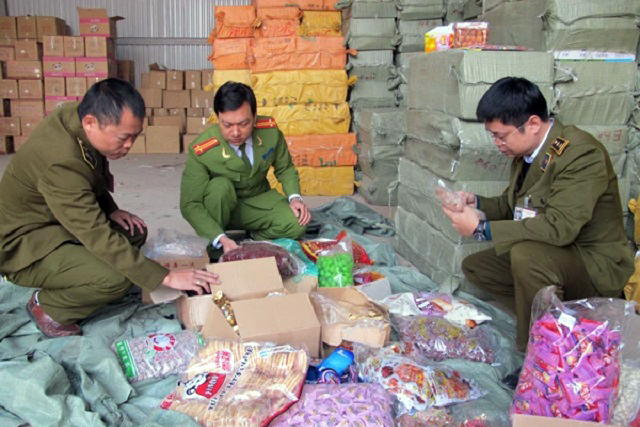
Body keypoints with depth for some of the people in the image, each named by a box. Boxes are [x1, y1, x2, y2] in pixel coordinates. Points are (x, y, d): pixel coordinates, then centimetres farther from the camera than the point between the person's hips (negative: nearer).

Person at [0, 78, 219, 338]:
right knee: (117, 278, -27)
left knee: (134, 232, 2)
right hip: (27, 246, -9)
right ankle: (47, 307, 0)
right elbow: (98, 237, -35)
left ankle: (59, 287, 8)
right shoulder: (61, 161, -34)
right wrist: (166, 277, -35)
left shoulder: (76, 117, -8)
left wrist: (110, 209, -3)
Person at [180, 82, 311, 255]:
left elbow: (285, 169, -1)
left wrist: (294, 197, -20)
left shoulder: (270, 131, -19)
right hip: (221, 206, -1)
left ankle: (252, 238, 1)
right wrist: (221, 239, -39)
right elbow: (190, 205, -25)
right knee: (220, 186, -36)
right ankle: (212, 250, -14)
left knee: (297, 224, -26)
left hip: (258, 201, 2)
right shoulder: (201, 151, -28)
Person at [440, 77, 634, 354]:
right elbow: (510, 205, 15)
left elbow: (559, 227, -35)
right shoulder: (525, 152, 2)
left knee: (527, 255, -35)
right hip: (546, 254, 9)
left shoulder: (581, 153, -24)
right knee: (473, 266, 6)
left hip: (595, 266, -9)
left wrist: (481, 228, -31)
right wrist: (475, 203, -6)